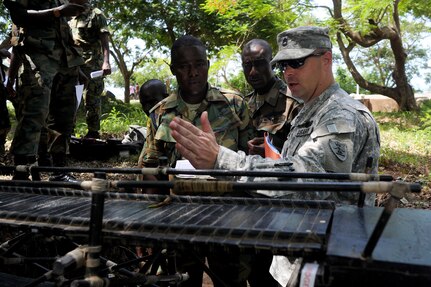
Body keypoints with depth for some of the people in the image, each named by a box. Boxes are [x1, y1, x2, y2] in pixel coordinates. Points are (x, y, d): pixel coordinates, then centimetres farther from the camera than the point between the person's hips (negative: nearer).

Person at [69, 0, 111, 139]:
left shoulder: (96, 14, 1)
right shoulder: (71, 17, 21)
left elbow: (104, 40, -9)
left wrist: (106, 62, -21)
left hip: (92, 64, -7)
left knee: (91, 99, -6)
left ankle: (93, 132, 0)